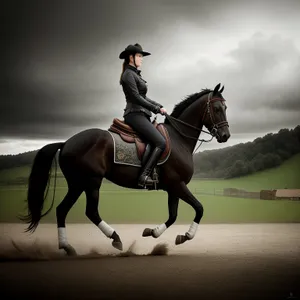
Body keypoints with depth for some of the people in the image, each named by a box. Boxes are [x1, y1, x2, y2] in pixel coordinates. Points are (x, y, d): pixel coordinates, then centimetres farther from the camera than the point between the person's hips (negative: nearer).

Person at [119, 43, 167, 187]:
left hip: (140, 115, 11)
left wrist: (159, 106, 12)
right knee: (161, 143, -21)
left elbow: (144, 97, 24)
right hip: (135, 114, -11)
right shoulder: (129, 74, -8)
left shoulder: (135, 74, 23)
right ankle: (144, 176, -28)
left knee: (160, 141, 9)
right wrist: (156, 109, -11)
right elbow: (136, 97, -16)